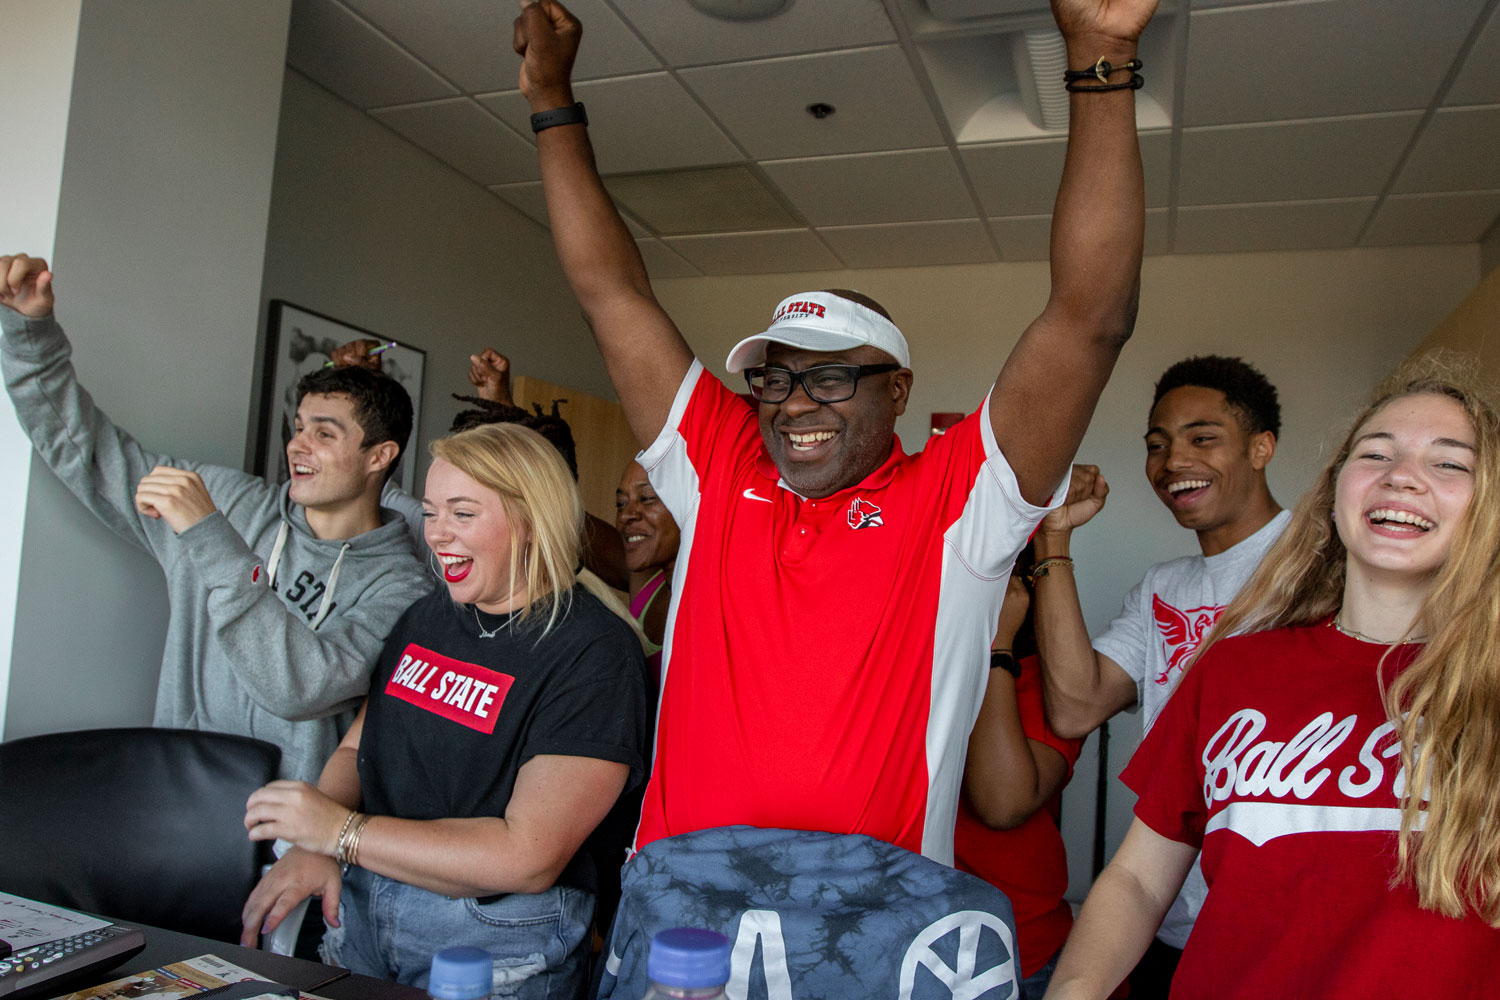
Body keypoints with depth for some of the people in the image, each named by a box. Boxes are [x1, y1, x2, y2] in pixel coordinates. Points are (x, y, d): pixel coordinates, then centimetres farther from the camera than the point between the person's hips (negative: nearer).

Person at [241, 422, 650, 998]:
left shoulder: (593, 652, -21)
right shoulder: (427, 617, 5)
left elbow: (528, 857, -27)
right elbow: (357, 749, 11)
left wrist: (342, 831, -23)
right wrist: (310, 846, -11)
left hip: (499, 947, -6)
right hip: (363, 912, 6)